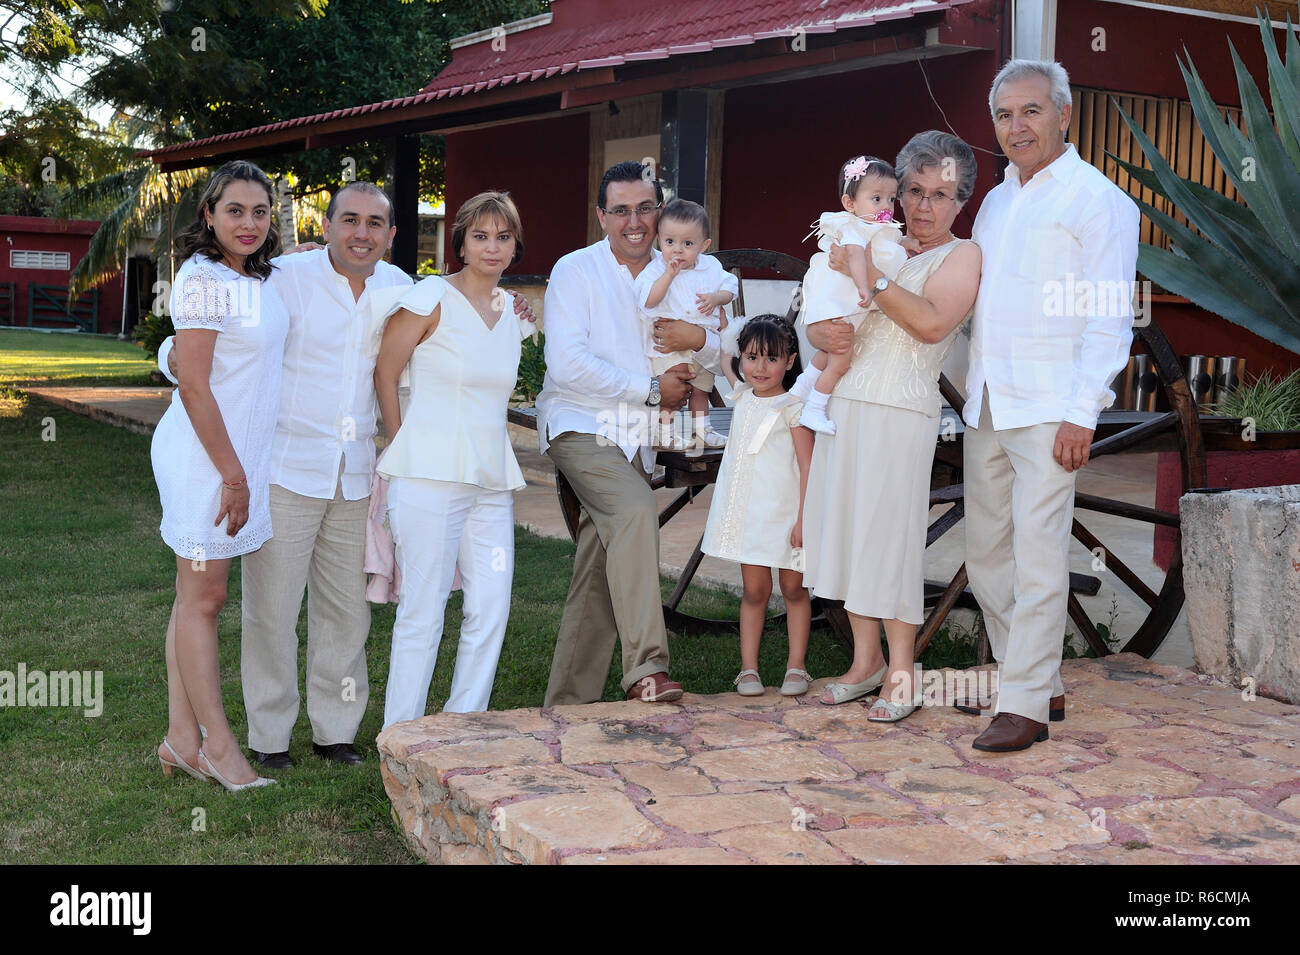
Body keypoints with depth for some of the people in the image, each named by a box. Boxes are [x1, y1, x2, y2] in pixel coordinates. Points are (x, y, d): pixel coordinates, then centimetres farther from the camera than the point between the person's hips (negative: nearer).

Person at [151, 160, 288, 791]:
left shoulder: (258, 278, 11)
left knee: (197, 596, 12)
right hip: (205, 454, -8)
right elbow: (194, 388, -18)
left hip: (241, 452, 9)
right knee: (203, 598, 0)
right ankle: (217, 745, 8)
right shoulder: (204, 278, -15)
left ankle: (182, 738, 19)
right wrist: (233, 475, -17)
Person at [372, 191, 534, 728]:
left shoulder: (513, 313, 13)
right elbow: (383, 374, 0)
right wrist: (406, 447, 5)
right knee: (423, 611, -2)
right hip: (431, 476, -6)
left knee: (491, 609, 4)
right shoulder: (431, 299, -5)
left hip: (492, 479, 6)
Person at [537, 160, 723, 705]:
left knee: (600, 578, 4)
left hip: (637, 438, 5)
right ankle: (645, 670, -32)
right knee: (637, 511, -31)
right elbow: (567, 367, -14)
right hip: (580, 428, -5)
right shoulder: (576, 271, -2)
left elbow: (719, 366, 11)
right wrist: (651, 389, -10)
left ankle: (568, 705, 12)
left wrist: (700, 341, -12)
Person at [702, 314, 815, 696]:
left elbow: (808, 466, -11)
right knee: (754, 590, 6)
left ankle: (795, 666, 13)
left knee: (793, 589, 6)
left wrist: (803, 519, -16)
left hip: (785, 514, -4)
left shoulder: (792, 408, -8)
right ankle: (748, 668, 9)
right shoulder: (743, 396, 9)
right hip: (748, 511, 4)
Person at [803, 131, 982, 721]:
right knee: (848, 531, 7)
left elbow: (932, 323, -16)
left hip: (900, 412, -6)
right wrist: (824, 333, -3)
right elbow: (819, 321, 20)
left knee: (890, 536, -7)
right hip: (845, 405, 7)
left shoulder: (962, 255, 3)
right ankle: (865, 662, 17)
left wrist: (871, 279, -15)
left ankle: (900, 677, 3)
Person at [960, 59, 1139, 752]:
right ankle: (1037, 682, 24)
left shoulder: (1097, 200, -5)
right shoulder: (996, 200, 18)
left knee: (1037, 558, -6)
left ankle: (1026, 707, 1)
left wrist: (1081, 415, -16)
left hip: (1047, 409, -8)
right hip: (984, 406, 8)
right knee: (987, 553, 11)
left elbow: (1109, 320, -11)